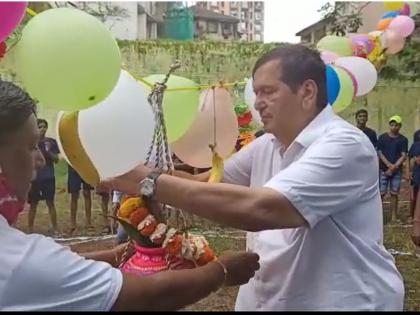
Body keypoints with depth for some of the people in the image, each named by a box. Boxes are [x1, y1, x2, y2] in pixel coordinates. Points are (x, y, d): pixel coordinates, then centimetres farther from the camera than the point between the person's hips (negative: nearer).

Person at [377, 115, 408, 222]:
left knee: (394, 193, 4)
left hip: (397, 171, 1)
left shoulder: (403, 140, 3)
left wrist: (394, 167, -14)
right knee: (381, 193, -3)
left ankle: (394, 217, 11)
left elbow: (404, 156, -2)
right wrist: (389, 164, -13)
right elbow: (379, 153, -1)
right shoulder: (382, 137, 2)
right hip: (383, 169, -1)